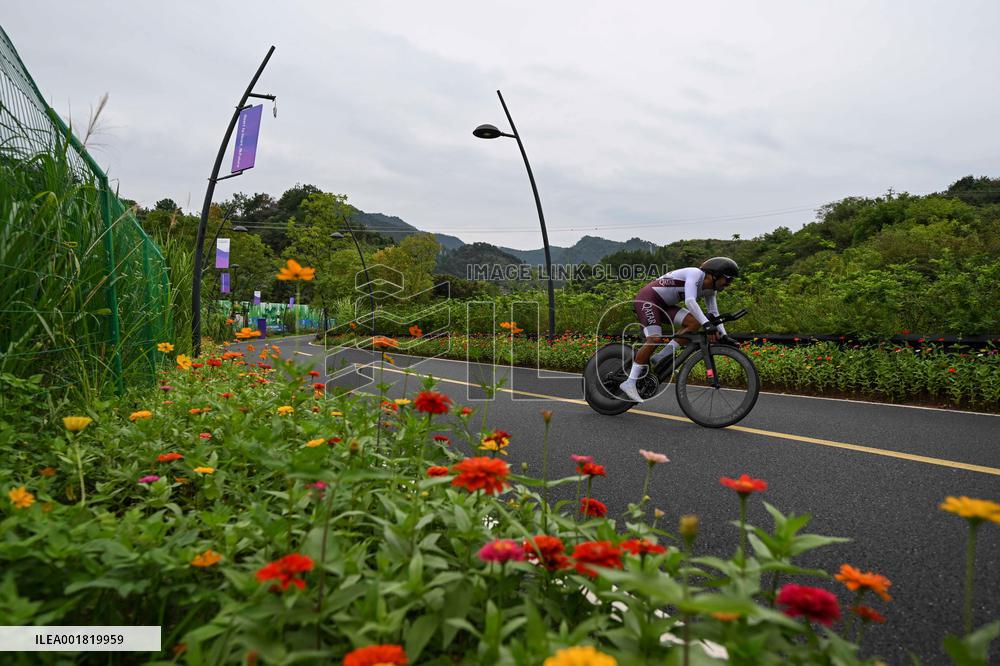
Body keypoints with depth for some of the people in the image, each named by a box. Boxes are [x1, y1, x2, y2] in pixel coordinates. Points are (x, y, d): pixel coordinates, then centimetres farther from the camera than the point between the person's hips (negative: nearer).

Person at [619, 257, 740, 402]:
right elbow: (690, 301, -38)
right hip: (648, 298, -9)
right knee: (654, 339, -24)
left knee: (694, 323, -12)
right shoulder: (695, 274, -23)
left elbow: (714, 314, 9)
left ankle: (661, 357, -6)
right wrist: (707, 324, -45)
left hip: (664, 304, 9)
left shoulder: (710, 289, 5)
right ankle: (629, 383, -21)